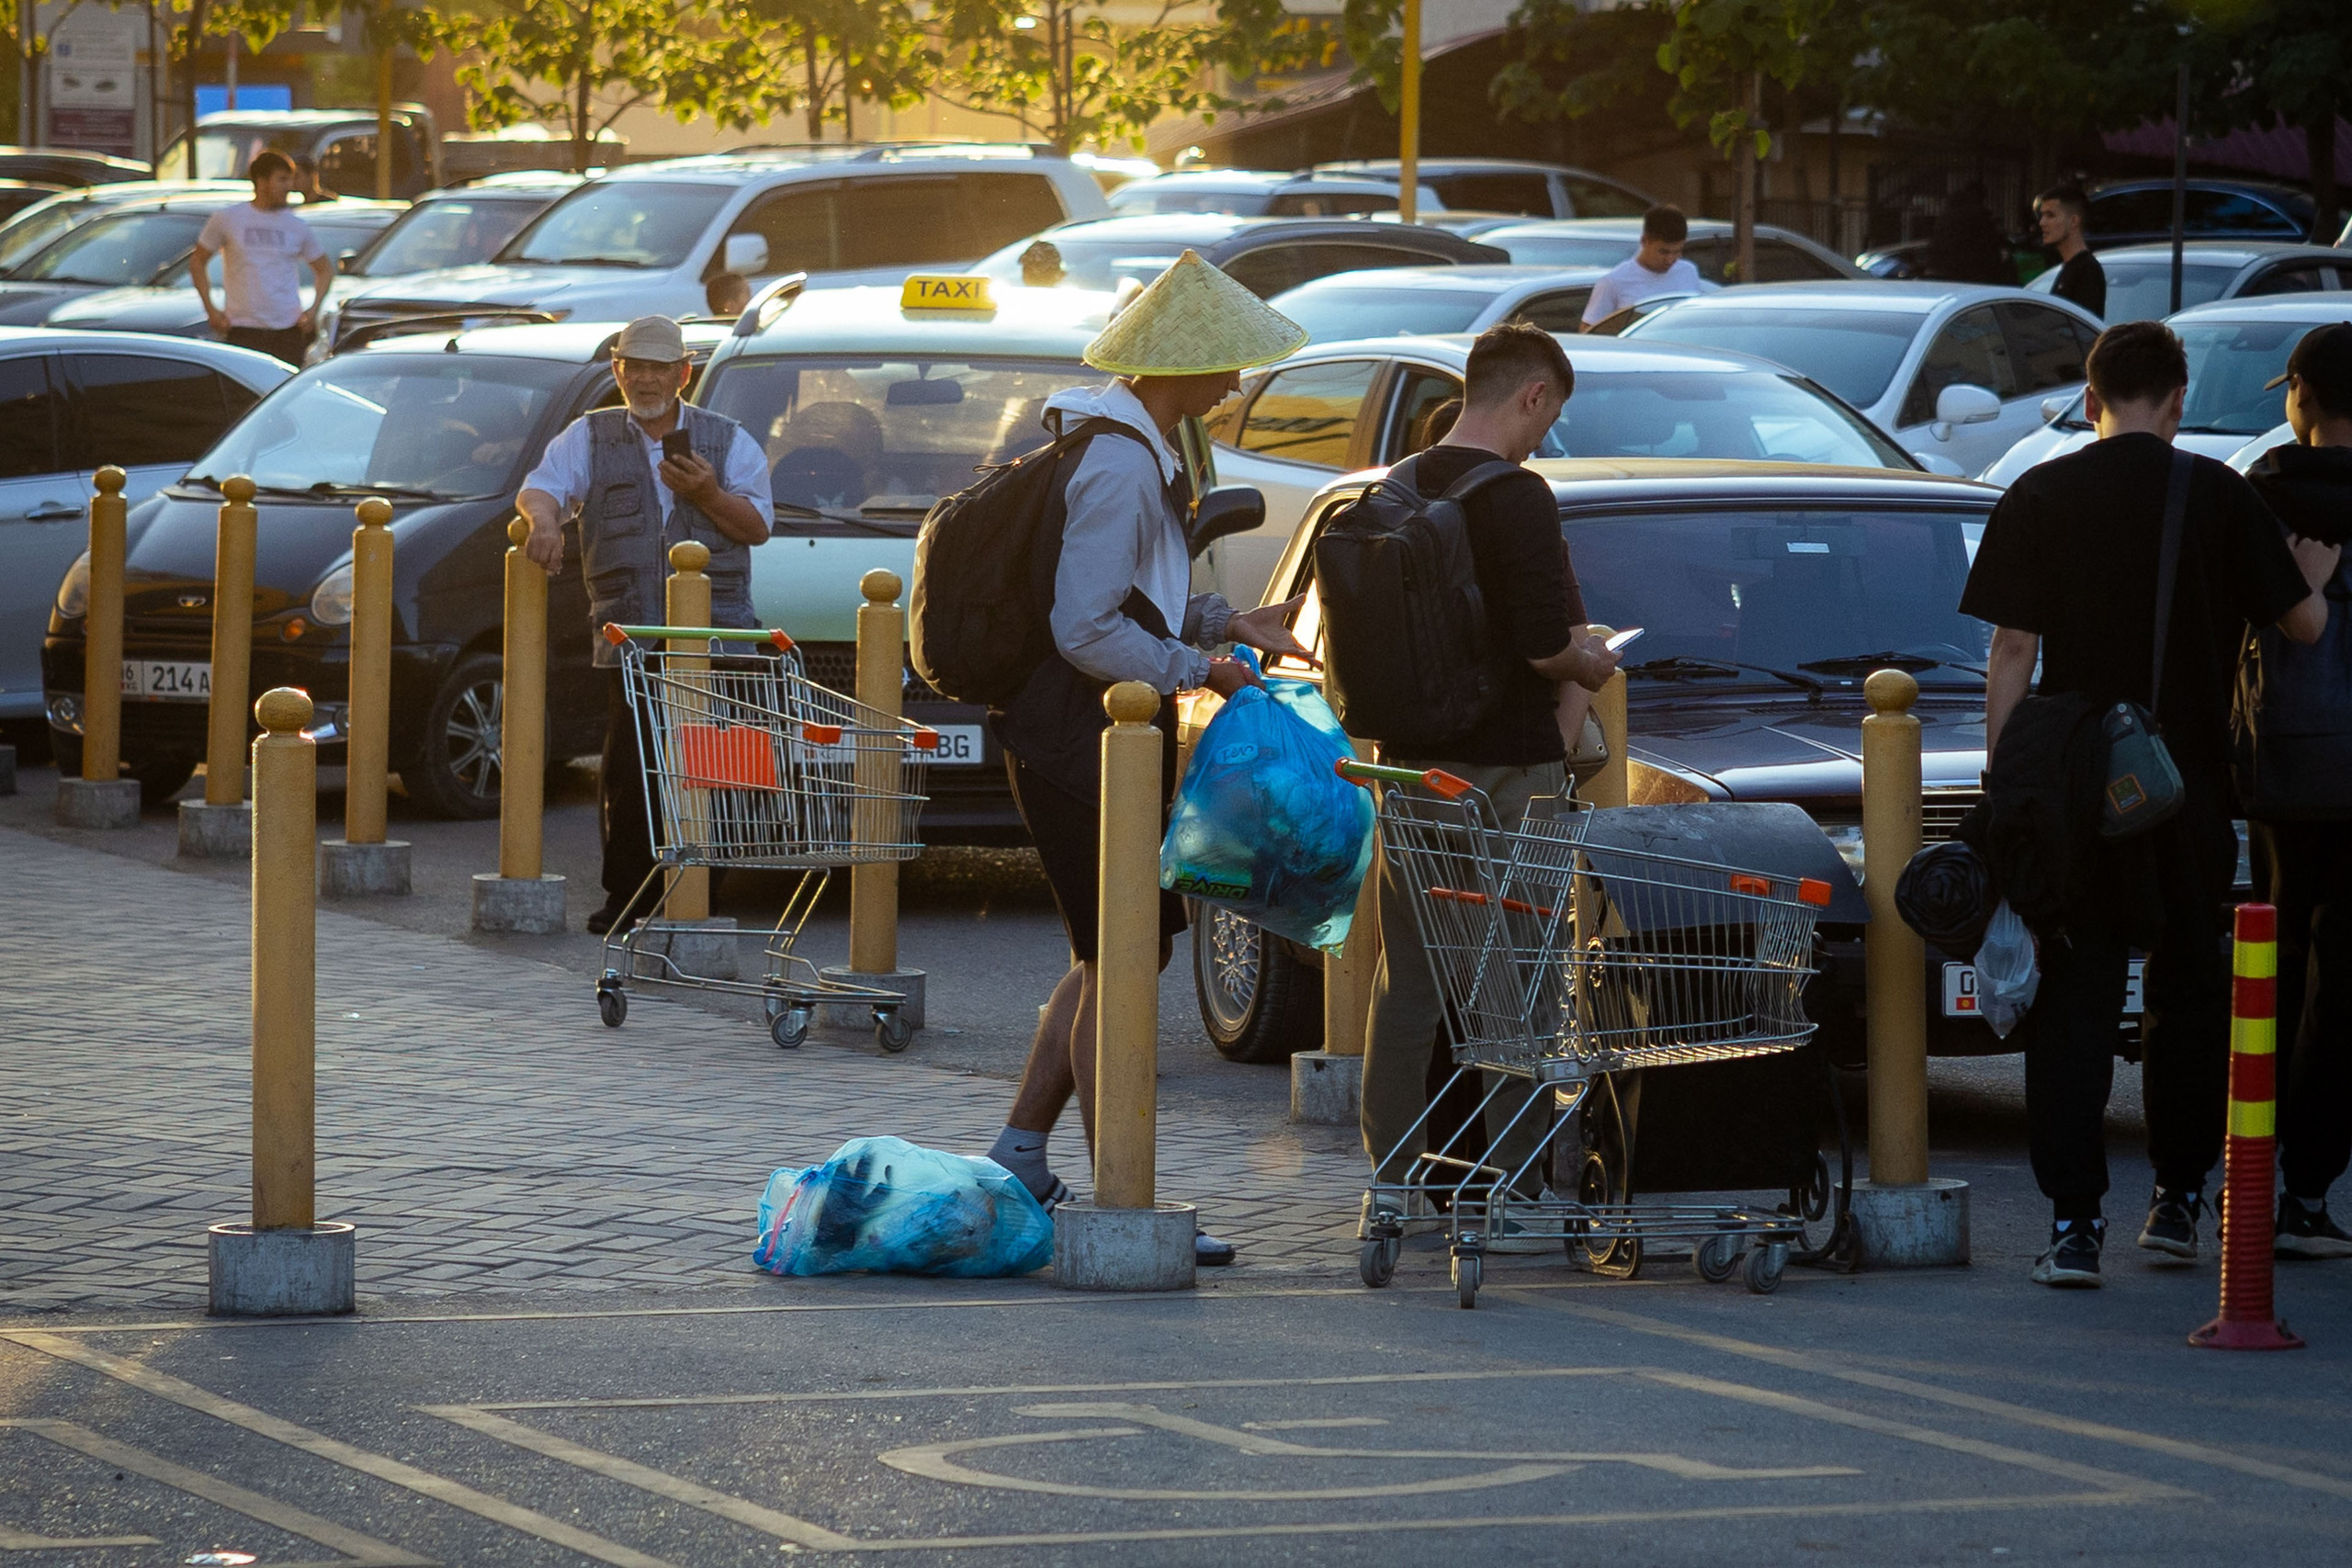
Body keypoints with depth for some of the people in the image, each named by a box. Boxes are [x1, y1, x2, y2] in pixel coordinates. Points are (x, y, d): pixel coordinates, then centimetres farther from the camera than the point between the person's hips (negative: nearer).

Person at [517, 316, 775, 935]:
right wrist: (543, 519, -20)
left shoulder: (729, 441, 15)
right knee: (627, 767, -5)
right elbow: (539, 488, 3)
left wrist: (708, 495, -9)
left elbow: (758, 525, 8)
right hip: (629, 631, 0)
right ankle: (624, 896, 3)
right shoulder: (590, 437, 16)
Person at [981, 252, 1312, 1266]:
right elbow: (1087, 628, -25)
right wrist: (1199, 669, -15)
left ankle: (1019, 1157, 24)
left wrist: (1225, 622, 14)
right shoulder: (1119, 466, -21)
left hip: (1091, 744, 11)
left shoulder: (1138, 450, 13)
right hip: (1083, 748, -11)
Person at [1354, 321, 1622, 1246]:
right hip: (1507, 768, -7)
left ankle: (1393, 1179, 16)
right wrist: (1589, 664, 1)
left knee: (1406, 982, 12)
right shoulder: (1515, 498, -15)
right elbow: (1544, 644, -22)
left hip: (1412, 770, 7)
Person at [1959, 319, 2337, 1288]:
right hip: (2191, 789, 0)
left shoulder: (2039, 499, -3)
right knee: (2190, 993, 17)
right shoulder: (2220, 497, -3)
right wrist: (2316, 573, 23)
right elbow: (2302, 624, 1)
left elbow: (2012, 648, -5)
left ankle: (2073, 1224, -7)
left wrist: (2001, 778, 0)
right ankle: (2177, 1200, 22)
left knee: (2073, 1002, 1)